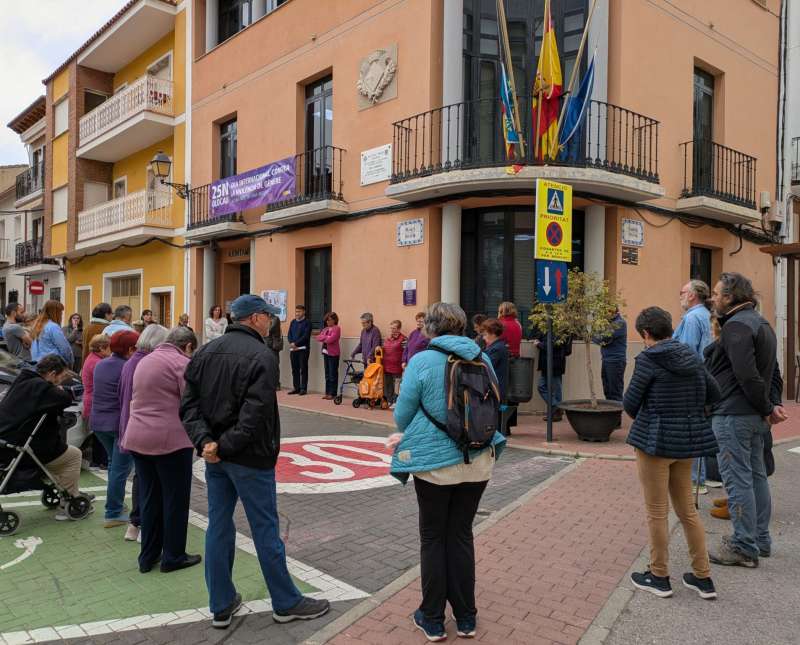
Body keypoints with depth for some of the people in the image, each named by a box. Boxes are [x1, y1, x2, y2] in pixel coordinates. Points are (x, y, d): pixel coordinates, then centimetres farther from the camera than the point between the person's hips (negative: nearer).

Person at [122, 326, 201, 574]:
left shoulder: (145, 360, 17)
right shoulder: (181, 363, -9)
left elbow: (136, 400, 21)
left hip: (137, 438, 8)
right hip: (170, 439, -8)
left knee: (149, 498, 16)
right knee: (175, 500, 6)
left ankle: (148, 556, 24)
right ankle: (173, 557, 15)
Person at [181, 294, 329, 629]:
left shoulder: (205, 351, 6)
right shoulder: (262, 356, -16)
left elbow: (189, 404, 0)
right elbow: (255, 415, -25)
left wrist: (205, 441, -10)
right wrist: (225, 446, -17)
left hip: (215, 455, 7)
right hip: (250, 457, -7)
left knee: (218, 527, 14)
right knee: (265, 530, 6)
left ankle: (222, 606, 26)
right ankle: (287, 603, 22)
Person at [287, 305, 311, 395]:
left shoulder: (307, 322, -3)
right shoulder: (293, 322, 16)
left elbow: (305, 336, -12)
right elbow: (289, 334, 10)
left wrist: (296, 343, -17)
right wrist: (291, 343, -9)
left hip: (303, 349, -6)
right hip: (293, 349, 6)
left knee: (303, 369, -2)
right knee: (295, 369, 9)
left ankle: (303, 388, 3)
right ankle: (296, 388, 16)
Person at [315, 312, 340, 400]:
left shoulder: (336, 328, -7)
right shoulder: (325, 329, 17)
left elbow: (330, 339, -18)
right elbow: (318, 337, 7)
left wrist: (323, 338, -2)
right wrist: (326, 337, -8)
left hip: (333, 353, -8)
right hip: (325, 352, 8)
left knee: (333, 374, -4)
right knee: (327, 374, 11)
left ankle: (332, 393, 0)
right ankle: (327, 392, 16)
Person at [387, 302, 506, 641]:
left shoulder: (422, 361, -13)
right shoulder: (482, 358, 0)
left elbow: (402, 414, -9)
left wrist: (407, 435, 17)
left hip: (434, 461, -4)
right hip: (477, 461, 4)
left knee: (433, 539, 13)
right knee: (461, 535, 17)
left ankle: (433, 620, 24)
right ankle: (466, 619, 27)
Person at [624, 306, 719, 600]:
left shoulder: (649, 359, -14)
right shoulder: (691, 356, 5)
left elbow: (631, 403, -11)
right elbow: (714, 394, 12)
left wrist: (641, 418, 9)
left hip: (655, 440, -6)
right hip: (687, 440, 6)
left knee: (657, 512, 6)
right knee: (687, 509, 17)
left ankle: (659, 577, 18)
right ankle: (703, 577, 24)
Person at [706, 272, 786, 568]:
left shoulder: (736, 326, -17)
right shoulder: (761, 323, 17)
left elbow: (748, 376, -24)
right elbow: (774, 372, 17)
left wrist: (767, 409, -13)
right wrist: (774, 404, 7)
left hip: (733, 416, -10)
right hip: (755, 417, 10)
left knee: (737, 480, -3)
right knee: (756, 476, 17)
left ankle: (744, 548, 5)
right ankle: (760, 540, 28)